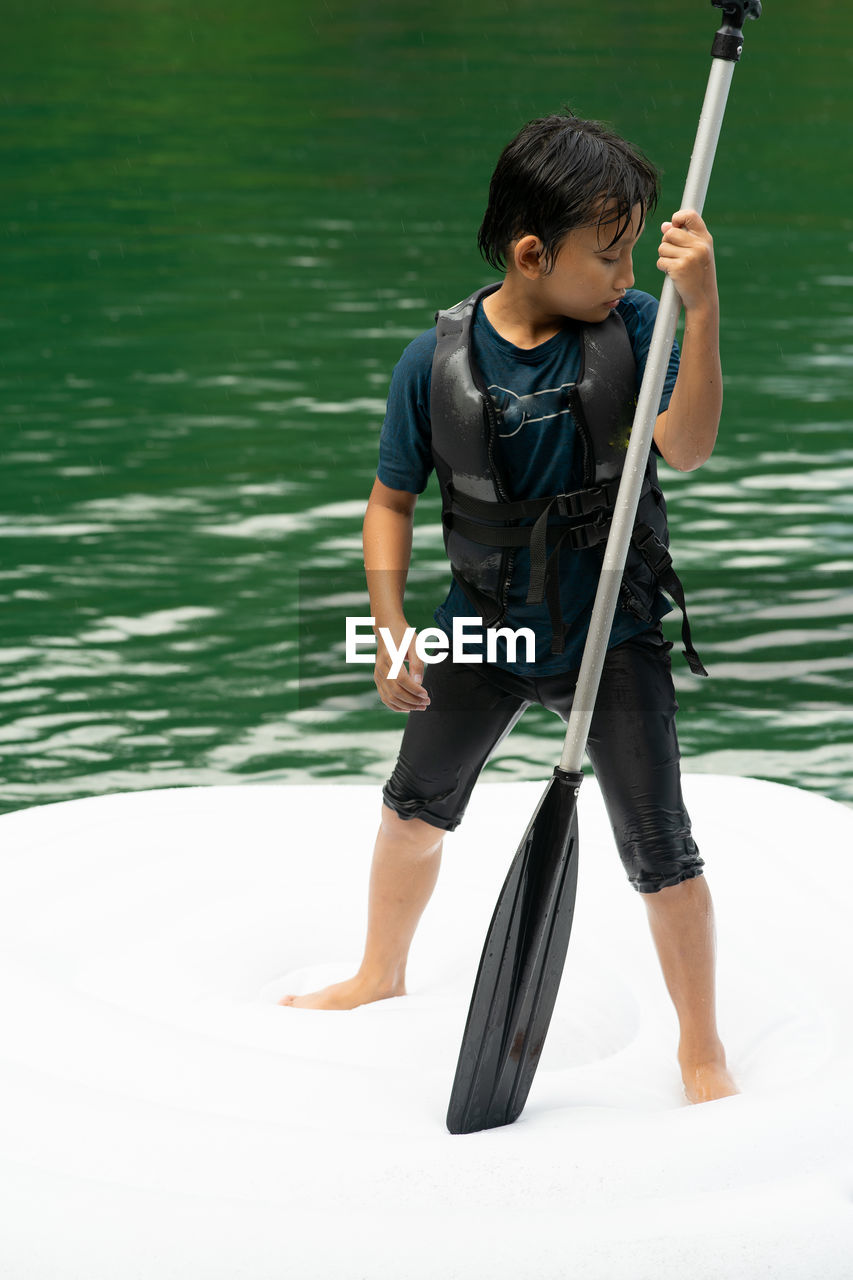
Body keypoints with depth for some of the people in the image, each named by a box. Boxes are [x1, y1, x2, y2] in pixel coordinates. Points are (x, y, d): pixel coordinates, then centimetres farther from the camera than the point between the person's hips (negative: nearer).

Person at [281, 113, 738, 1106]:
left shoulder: (633, 326, -15)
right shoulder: (438, 360, -14)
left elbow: (688, 448, -30)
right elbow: (392, 500, -3)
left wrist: (701, 306, -40)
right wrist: (390, 630, -10)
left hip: (613, 636, -2)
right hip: (485, 627, 3)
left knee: (660, 850, -5)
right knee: (416, 807, 22)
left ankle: (701, 1047, 16)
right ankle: (379, 976, 49)